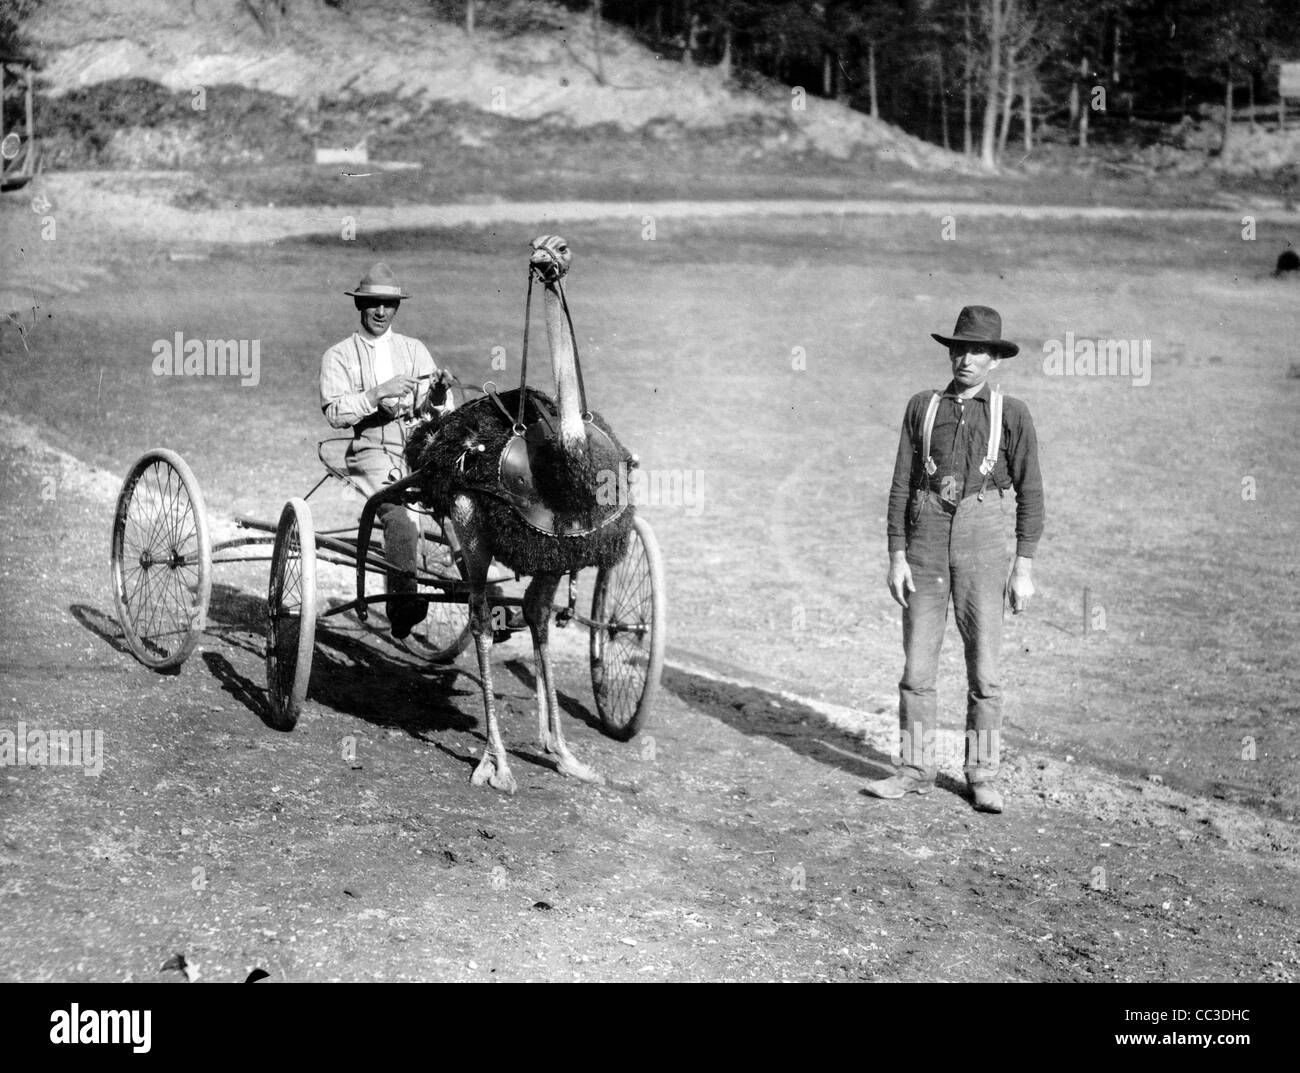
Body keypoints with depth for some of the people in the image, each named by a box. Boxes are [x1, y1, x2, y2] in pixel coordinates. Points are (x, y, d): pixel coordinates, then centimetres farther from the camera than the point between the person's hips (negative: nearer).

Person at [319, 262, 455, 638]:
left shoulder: (415, 350, 20)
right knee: (400, 520, -32)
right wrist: (379, 393, -16)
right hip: (371, 452, -3)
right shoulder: (339, 356, 10)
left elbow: (440, 414, 15)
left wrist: (439, 392, -7)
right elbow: (335, 413, -5)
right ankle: (403, 604, -28)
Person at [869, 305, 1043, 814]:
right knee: (917, 661, 4)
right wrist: (897, 557, -1)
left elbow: (1030, 493, 2)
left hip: (982, 537, -2)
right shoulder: (922, 407, 8)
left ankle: (982, 777, 9)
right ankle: (915, 769, 13)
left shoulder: (1012, 414, 3)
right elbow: (901, 484, 6)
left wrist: (1024, 568, -4)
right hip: (926, 535, 2)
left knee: (983, 664, -1)